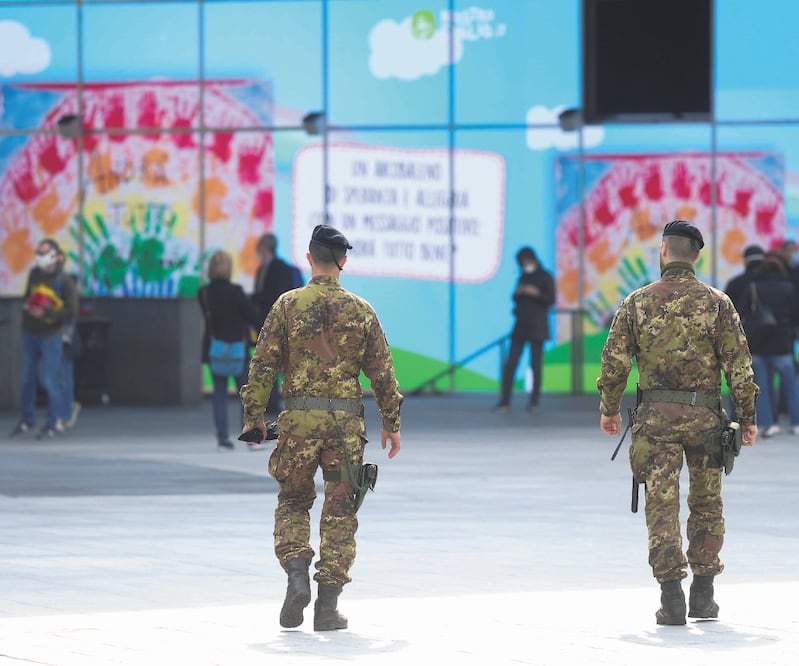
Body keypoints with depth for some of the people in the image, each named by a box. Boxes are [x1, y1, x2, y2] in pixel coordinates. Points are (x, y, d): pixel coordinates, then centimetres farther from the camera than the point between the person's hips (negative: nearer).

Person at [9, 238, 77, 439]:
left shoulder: (64, 281, -13)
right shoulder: (34, 274, 4)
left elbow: (70, 312, -15)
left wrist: (45, 313, -24)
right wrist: (27, 307, 1)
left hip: (50, 336, -6)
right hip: (30, 333, 6)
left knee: (50, 379, -4)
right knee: (28, 377, 11)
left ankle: (54, 423, 5)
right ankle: (27, 420, 23)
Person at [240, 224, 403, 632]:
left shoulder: (288, 304, -1)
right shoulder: (361, 311, 3)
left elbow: (263, 363, -2)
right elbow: (382, 371, 5)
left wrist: (254, 415, 5)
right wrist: (391, 423, 13)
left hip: (299, 418, 0)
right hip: (347, 422, 0)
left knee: (292, 501, 16)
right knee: (340, 511, 5)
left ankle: (297, 573, -6)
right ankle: (328, 605, 4)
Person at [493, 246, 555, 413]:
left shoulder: (545, 277, -1)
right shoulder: (523, 277, 16)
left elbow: (551, 299, -7)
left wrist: (536, 293, -20)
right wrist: (517, 293, -1)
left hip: (537, 327, -5)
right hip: (521, 324, 5)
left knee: (536, 365, -3)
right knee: (510, 364, -4)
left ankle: (534, 402, 5)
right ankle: (504, 402, -6)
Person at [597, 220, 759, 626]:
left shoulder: (637, 302, 0)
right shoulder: (717, 302, -1)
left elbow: (615, 360, 0)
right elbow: (738, 363, -4)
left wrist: (609, 408, 13)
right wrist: (747, 416, 3)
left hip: (656, 417, 0)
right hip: (705, 416, 1)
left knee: (662, 505, 1)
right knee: (706, 504, 14)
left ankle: (672, 596, -9)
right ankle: (703, 596, 16)